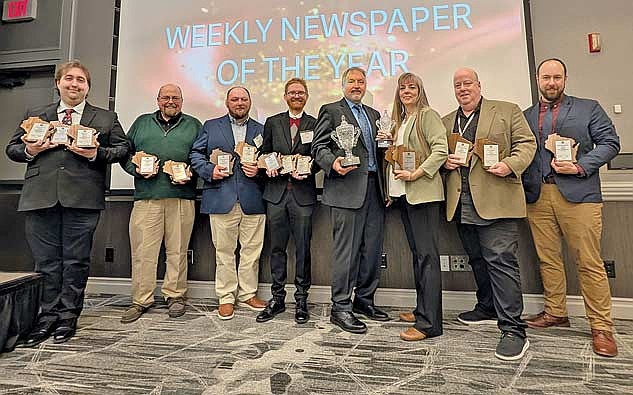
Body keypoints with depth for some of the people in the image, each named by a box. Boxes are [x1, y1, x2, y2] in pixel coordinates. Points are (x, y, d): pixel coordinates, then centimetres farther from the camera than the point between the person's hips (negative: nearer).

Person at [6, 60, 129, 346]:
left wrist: (97, 153, -10)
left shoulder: (106, 118, 12)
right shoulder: (35, 115, 19)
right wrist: (29, 150, -2)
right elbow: (12, 148, 20)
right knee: (45, 261, 8)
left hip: (82, 199, -2)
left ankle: (68, 316, 19)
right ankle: (47, 316, 22)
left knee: (76, 261, 5)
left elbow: (122, 149, 7)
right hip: (40, 198, 3)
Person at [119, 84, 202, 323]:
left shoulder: (193, 125, 16)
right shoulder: (142, 123, 20)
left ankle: (175, 295, 18)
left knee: (177, 250, 3)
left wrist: (191, 173, -8)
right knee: (142, 251, 1)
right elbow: (125, 153, 17)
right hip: (146, 196, 1)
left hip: (182, 197, -1)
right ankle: (141, 300, 14)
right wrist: (136, 169, -2)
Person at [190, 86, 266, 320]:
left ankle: (247, 294, 21)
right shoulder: (211, 126, 14)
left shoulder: (261, 130, 16)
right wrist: (210, 170, -7)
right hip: (221, 199, -1)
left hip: (253, 200, 1)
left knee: (252, 250, 6)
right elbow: (196, 154, 10)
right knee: (224, 250, 5)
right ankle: (226, 297, 18)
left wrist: (258, 170, -7)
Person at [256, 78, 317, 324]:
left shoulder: (315, 124, 8)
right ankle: (277, 298, 21)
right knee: (277, 248, 8)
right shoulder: (272, 123, 13)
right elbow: (265, 154, 15)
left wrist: (307, 171, -13)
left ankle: (301, 299, 17)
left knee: (303, 248, 3)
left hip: (303, 193, -2)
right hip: (276, 192, 2)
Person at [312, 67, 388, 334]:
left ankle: (364, 300, 25)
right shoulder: (330, 111, 5)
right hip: (347, 189, -6)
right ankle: (340, 308, 7)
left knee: (373, 249, 10)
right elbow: (319, 147, -3)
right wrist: (333, 164, -21)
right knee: (346, 250, -5)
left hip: (374, 188, 7)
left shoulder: (374, 114, 24)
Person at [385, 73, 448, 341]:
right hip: (403, 194, 8)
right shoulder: (400, 120, 22)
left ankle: (429, 322, -4)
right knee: (417, 253, 12)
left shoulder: (428, 115, -1)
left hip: (422, 191, -8)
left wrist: (416, 174, -20)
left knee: (427, 254, -8)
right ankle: (422, 309, 23)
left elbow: (441, 150, -12)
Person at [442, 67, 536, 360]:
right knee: (477, 259, 15)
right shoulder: (446, 121, 20)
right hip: (461, 204, 5)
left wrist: (510, 164, -16)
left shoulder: (507, 111, 8)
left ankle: (512, 328, -2)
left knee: (501, 259, -10)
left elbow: (526, 143, 3)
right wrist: (445, 161, -1)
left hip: (495, 200, -5)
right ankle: (487, 307, 32)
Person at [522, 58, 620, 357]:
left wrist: (580, 166, -11)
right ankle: (555, 313, 22)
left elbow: (610, 142, 5)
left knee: (589, 263, -1)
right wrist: (524, 184, -5)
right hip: (537, 197, 3)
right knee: (548, 259, 8)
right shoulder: (525, 116, 17)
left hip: (578, 194, -2)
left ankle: (601, 327, 10)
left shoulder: (588, 108, 12)